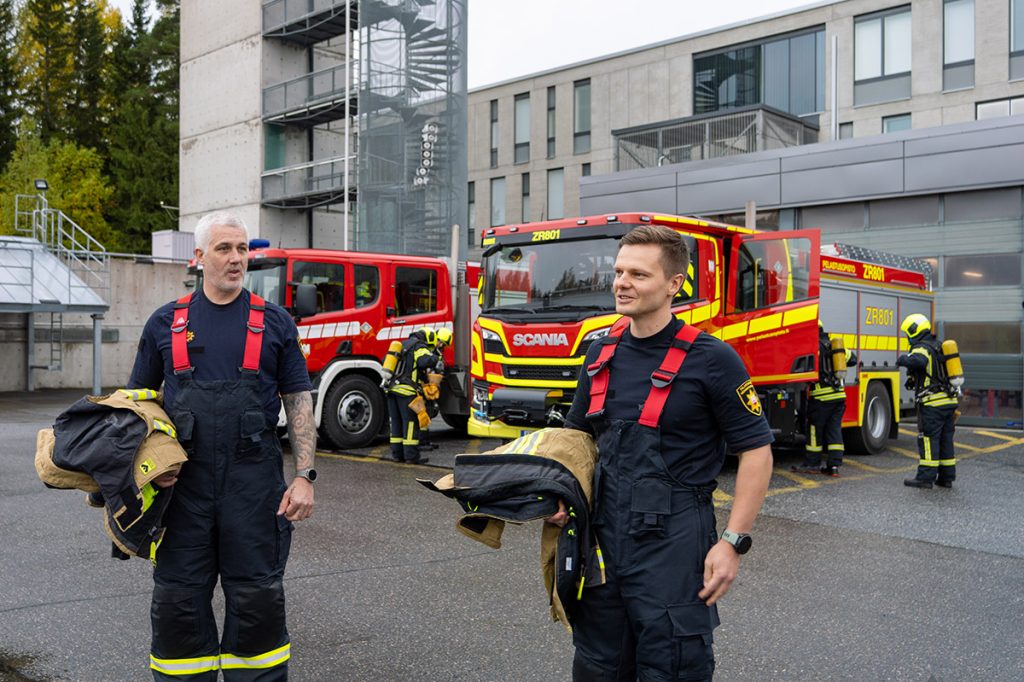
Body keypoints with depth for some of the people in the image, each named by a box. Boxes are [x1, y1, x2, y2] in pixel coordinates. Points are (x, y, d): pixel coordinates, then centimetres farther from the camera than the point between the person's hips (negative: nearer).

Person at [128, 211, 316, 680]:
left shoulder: (274, 323, 5)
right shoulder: (166, 323, 9)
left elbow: (298, 402, 4)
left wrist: (304, 477, -6)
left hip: (254, 481, -1)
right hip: (183, 480, 1)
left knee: (257, 597, 6)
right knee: (177, 600, 8)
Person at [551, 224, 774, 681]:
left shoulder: (710, 360, -10)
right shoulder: (601, 353, 7)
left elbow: (756, 451, -8)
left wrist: (733, 542, -14)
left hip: (672, 544, -6)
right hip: (602, 536, 6)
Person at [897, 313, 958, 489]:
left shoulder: (922, 348, -11)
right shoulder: (938, 346, 18)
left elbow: (918, 361, -34)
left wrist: (903, 359, -16)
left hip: (933, 403, -8)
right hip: (950, 401, 9)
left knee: (928, 439, -5)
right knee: (945, 440, 12)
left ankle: (926, 476, -4)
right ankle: (947, 477, 17)